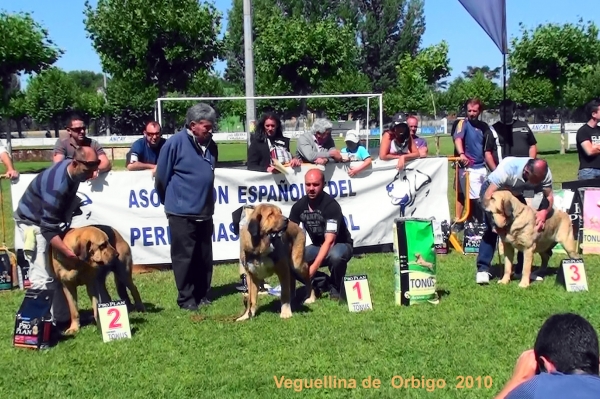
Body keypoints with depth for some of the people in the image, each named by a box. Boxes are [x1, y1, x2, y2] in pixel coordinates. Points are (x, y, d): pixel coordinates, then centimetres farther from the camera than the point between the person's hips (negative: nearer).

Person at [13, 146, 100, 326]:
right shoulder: (57, 186, -36)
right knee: (43, 277, -14)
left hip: (49, 218, 9)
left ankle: (62, 317, 15)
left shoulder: (72, 169, -9)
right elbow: (48, 229, -35)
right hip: (33, 223, -9)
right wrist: (71, 254, -40)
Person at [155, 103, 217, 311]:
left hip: (205, 212, 6)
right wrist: (170, 201, 7)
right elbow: (161, 176, -5)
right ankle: (186, 298, 11)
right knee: (184, 257, 1)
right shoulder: (175, 142, -12)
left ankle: (202, 294, 23)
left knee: (204, 257, 11)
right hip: (182, 212, -6)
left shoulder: (209, 144, 8)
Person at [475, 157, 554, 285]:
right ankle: (483, 269, -14)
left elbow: (549, 196, -19)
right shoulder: (507, 168, -41)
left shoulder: (544, 173, -26)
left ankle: (522, 269, 7)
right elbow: (487, 196, -39)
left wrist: (544, 212, -40)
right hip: (491, 190, -5)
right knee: (492, 229, -20)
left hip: (515, 194, 5)